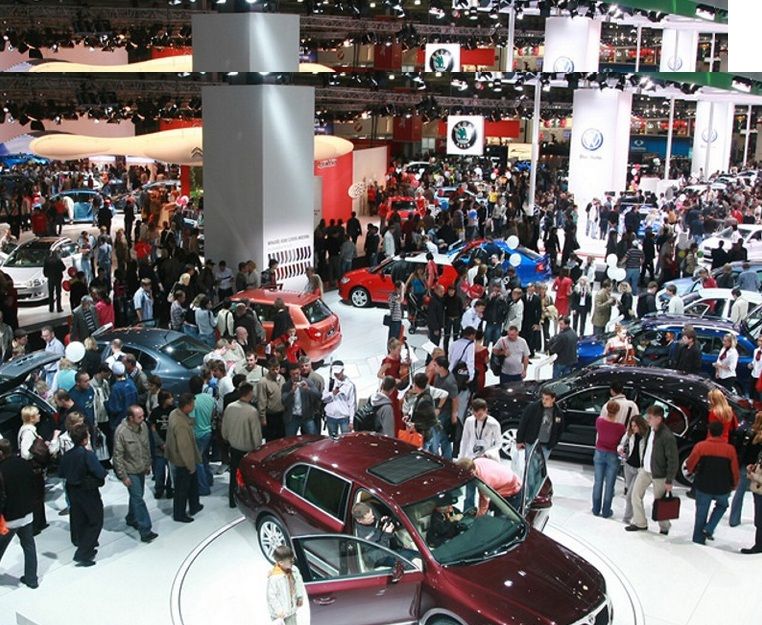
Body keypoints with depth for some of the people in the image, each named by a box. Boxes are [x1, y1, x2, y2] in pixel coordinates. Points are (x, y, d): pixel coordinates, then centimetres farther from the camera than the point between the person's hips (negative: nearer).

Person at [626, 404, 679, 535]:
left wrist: (669, 481, -18)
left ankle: (664, 528, 29)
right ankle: (640, 523, 21)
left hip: (659, 474, -7)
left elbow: (673, 461, -21)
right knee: (635, 495, 7)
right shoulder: (650, 430, 0)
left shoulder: (667, 436, -25)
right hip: (645, 470, 7)